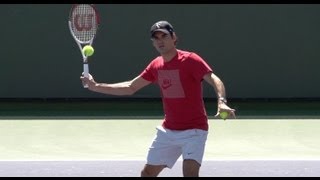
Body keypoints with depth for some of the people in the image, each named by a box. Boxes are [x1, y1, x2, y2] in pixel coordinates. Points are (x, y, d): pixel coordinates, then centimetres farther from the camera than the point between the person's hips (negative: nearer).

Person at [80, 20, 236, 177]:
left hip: (193, 130, -7)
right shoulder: (156, 65, 5)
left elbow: (214, 80, -26)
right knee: (147, 173, 12)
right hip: (168, 131, 7)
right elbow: (130, 87, 15)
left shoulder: (190, 60, -15)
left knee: (190, 172, -26)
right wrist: (95, 86, 10)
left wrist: (222, 101, -47)